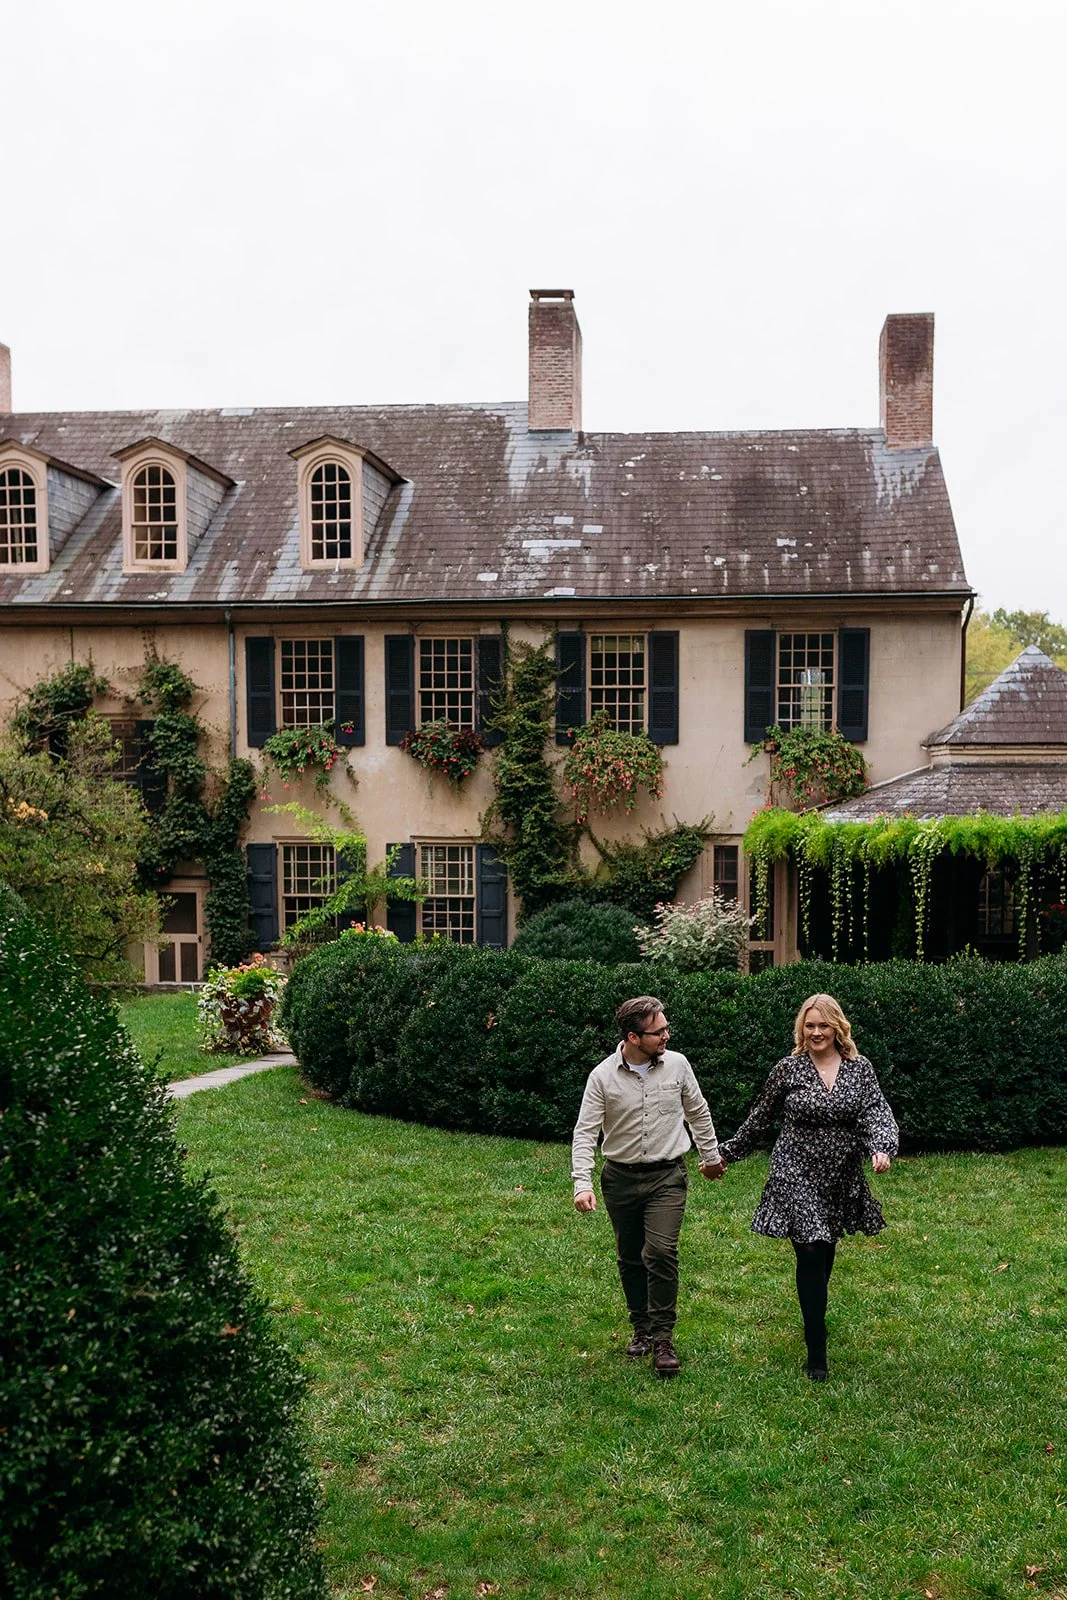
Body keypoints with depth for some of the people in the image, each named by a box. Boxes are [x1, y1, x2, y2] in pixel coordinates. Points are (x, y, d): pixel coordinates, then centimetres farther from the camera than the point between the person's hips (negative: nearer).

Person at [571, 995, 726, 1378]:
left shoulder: (677, 1065, -5)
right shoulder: (603, 1076, -10)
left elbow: (698, 1112, 11)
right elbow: (585, 1133, -10)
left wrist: (711, 1155, 20)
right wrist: (582, 1184, -21)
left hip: (667, 1176, -1)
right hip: (620, 1178, 1)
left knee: (661, 1251, -14)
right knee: (630, 1258, 12)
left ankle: (663, 1338, -1)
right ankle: (642, 1327, 31)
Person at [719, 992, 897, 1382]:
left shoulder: (860, 1069, 1)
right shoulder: (788, 1069, -4)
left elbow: (877, 1114, -9)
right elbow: (759, 1119, 6)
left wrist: (882, 1148, -29)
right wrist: (726, 1153, 11)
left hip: (841, 1179, 3)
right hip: (796, 1176, -3)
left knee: (826, 1252, 17)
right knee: (810, 1254, -11)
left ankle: (815, 1316, 44)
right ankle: (816, 1352, -4)